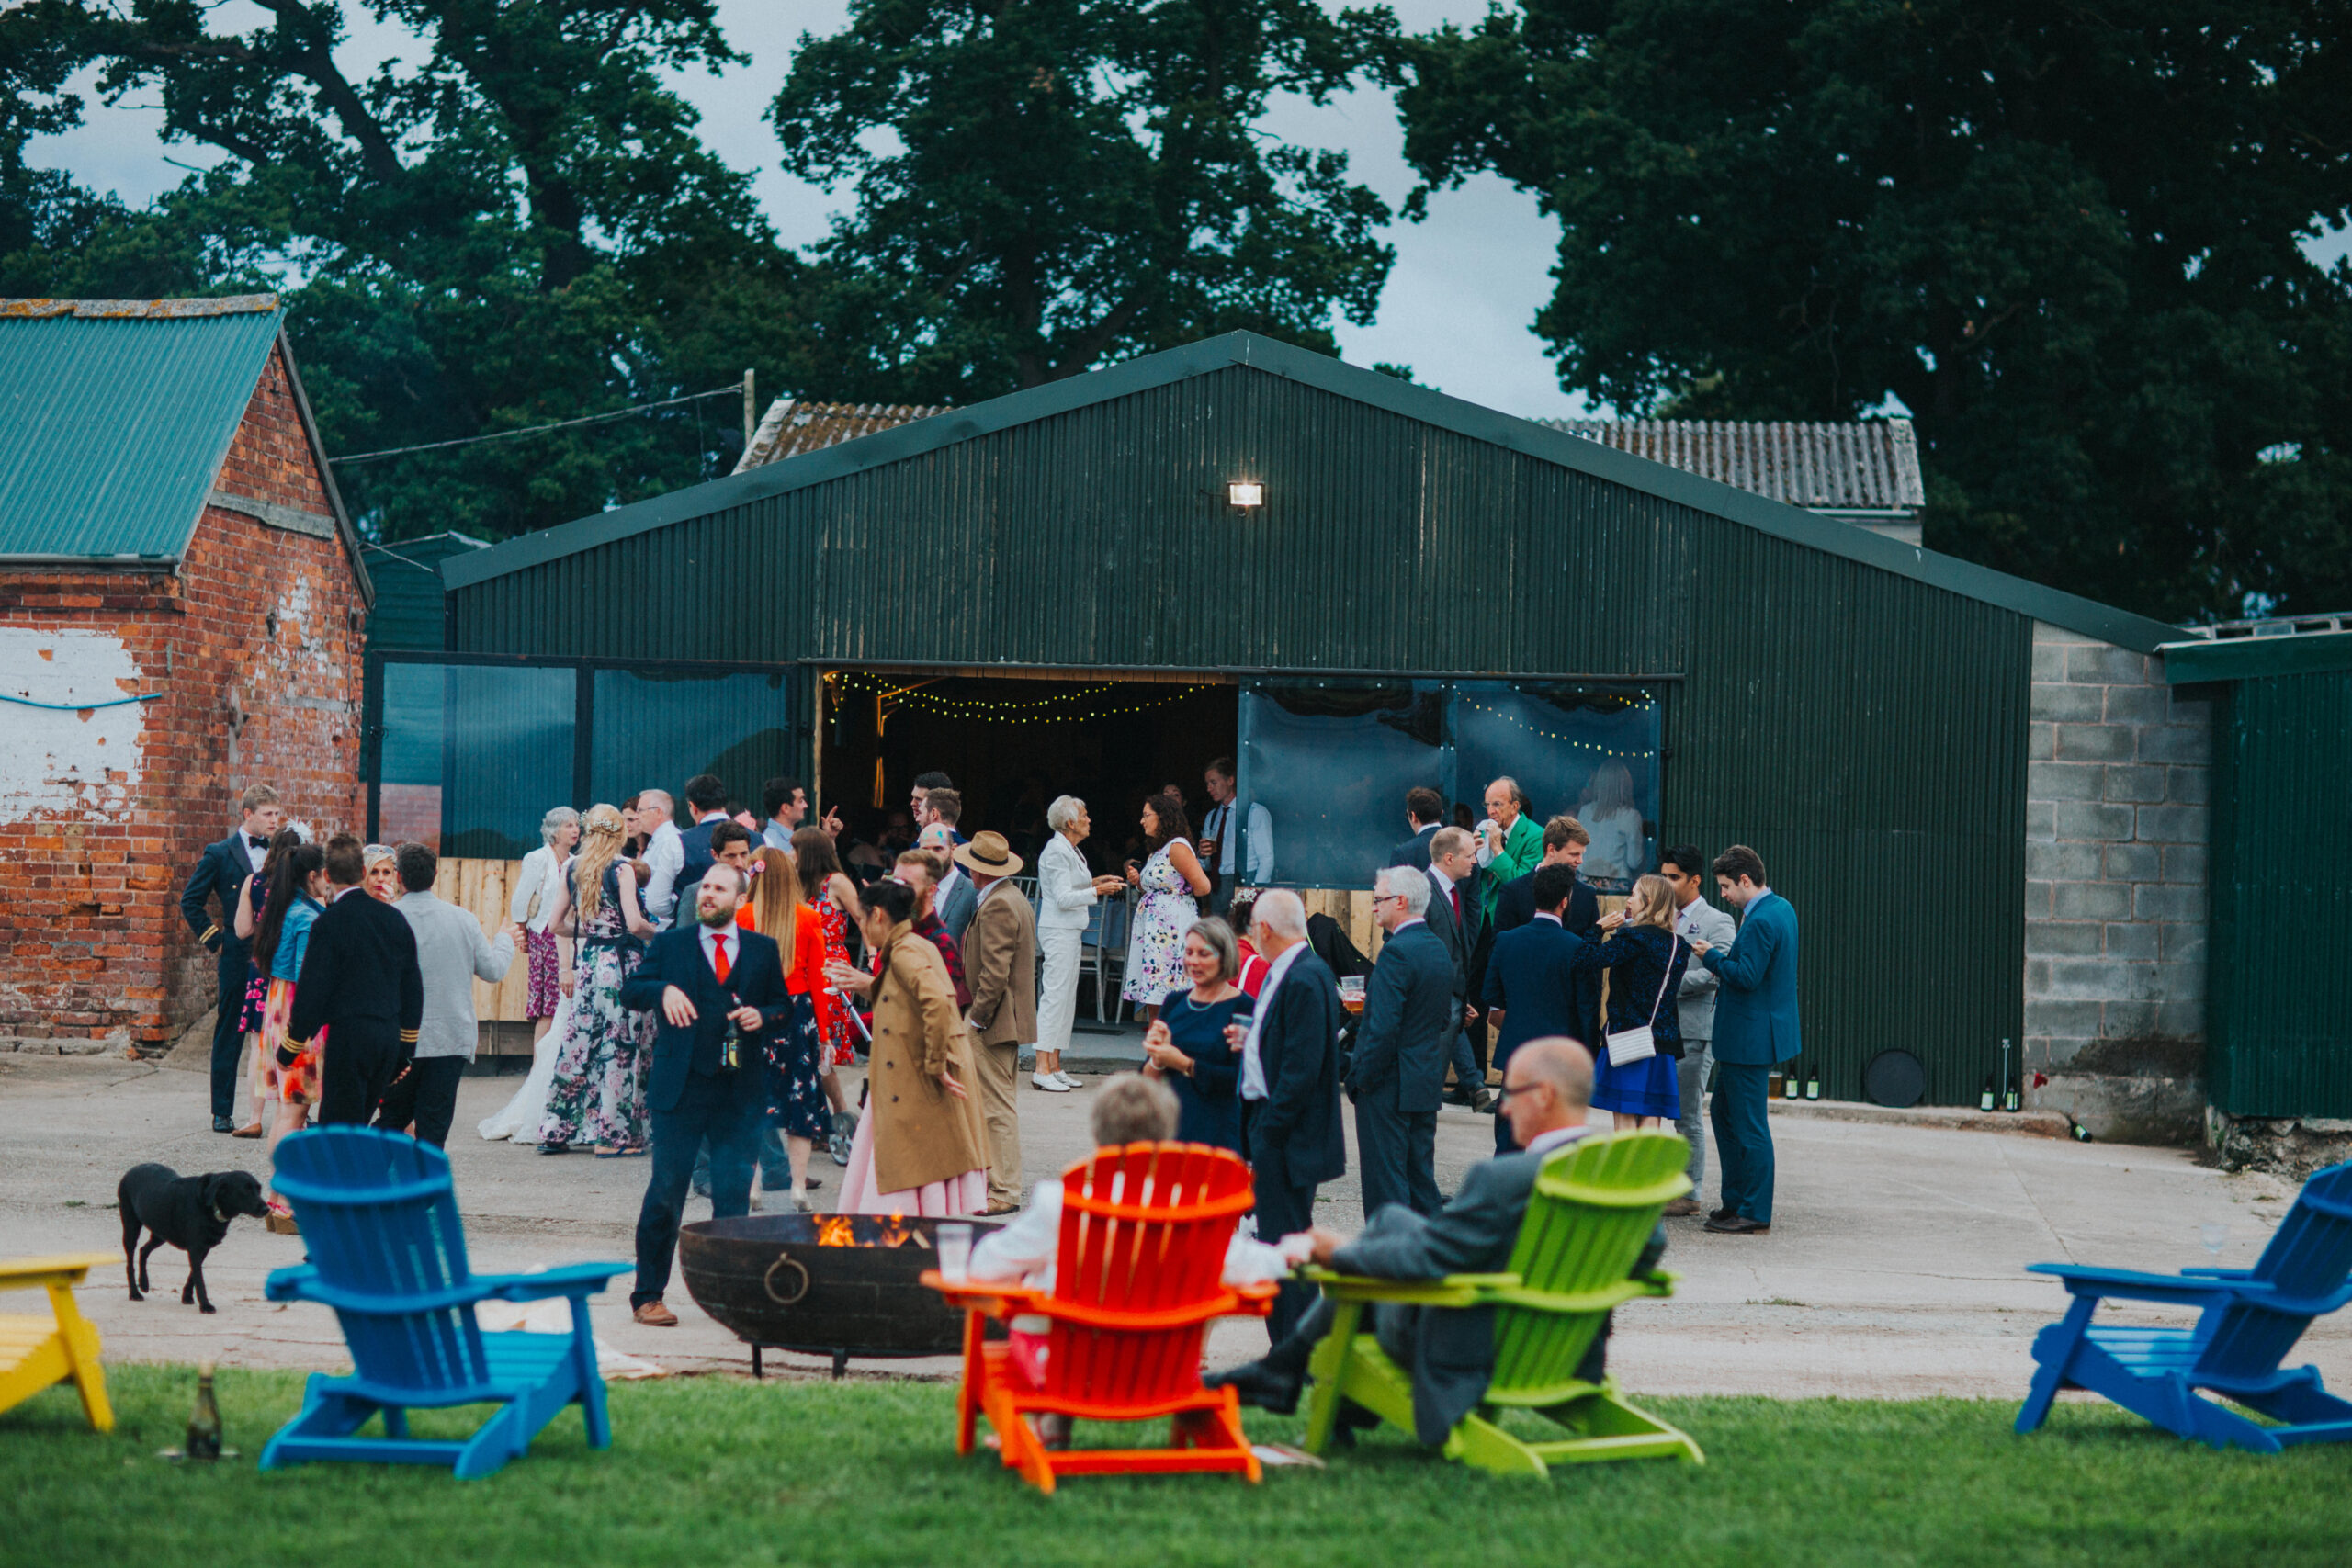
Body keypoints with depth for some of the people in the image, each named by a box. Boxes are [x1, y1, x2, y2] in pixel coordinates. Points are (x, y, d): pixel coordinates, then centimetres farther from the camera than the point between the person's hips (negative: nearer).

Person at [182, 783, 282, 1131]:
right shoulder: (219, 854, 0)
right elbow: (190, 901, 3)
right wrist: (214, 939, -2)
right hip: (237, 957, -3)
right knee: (229, 1037, 4)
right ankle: (222, 1112, 11)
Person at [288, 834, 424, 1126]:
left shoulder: (328, 923, -10)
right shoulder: (394, 918, 9)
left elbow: (312, 992, -10)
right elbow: (413, 989, 13)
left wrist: (291, 1046, 1)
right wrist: (405, 1053, 19)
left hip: (348, 1036, -6)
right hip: (389, 1037, 6)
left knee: (340, 1128, -2)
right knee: (358, 1125, 15)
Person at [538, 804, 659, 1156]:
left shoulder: (572, 869, 6)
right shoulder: (621, 869, -10)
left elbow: (556, 924, 10)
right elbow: (634, 923, -17)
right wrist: (656, 932, 3)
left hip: (587, 960, 5)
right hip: (620, 961, -5)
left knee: (581, 1041, 11)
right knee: (620, 1045, 0)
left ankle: (557, 1130, 13)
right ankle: (612, 1134, 1)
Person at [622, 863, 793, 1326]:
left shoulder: (763, 950, 11)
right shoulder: (670, 943, 8)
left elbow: (785, 1007, 14)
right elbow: (630, 991, 2)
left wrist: (763, 1016, -8)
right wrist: (663, 990, -18)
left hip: (740, 1092, 1)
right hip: (681, 1088, -1)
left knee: (734, 1194, 1)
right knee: (665, 1193, 0)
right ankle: (648, 1295, 9)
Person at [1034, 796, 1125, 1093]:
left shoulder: (1069, 850, 16)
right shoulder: (1057, 851, -14)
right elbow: (1063, 898, -19)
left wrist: (1093, 882, 14)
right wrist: (1096, 891, -19)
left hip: (1071, 931, 10)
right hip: (1058, 931, -10)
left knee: (1066, 997, 10)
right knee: (1055, 995, -11)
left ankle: (1055, 1067, 12)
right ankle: (1042, 1070, -12)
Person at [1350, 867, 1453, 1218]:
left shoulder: (1396, 952, -18)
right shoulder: (1439, 948, 10)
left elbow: (1383, 1028, -22)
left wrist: (1361, 1078, -14)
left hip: (1390, 1084, -9)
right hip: (1429, 1081, 9)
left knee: (1385, 1180, -3)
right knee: (1421, 1177, 14)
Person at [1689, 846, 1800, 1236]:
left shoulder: (1760, 921, -21)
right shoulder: (1782, 908, 12)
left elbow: (1747, 976, -26)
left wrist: (1712, 957, -12)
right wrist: (1724, 961, 9)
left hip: (1750, 1038, -11)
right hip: (1753, 1035, 11)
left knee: (1749, 1126, -4)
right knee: (1723, 1112, 19)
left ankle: (1755, 1214, 2)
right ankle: (1735, 1200, 26)